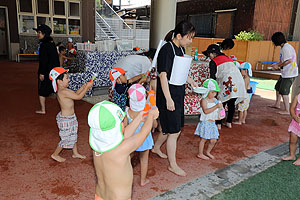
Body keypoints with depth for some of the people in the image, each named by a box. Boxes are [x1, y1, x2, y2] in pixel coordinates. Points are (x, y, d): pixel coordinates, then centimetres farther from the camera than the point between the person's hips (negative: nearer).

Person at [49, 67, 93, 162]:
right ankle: (55, 154, 27)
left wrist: (84, 86, 1)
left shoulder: (64, 90, 2)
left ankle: (75, 153, 38)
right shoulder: (63, 92, -28)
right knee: (66, 138, 7)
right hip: (65, 119, -10)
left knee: (73, 135, 21)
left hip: (71, 117, 10)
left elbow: (75, 93, 13)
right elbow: (78, 97, -26)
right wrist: (87, 87, -17)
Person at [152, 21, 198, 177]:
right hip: (168, 95, -9)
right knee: (174, 131, 0)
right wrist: (168, 99, -22)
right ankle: (172, 165, 16)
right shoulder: (167, 49, -17)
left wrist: (190, 81, 13)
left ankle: (156, 148, 44)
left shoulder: (180, 49, 11)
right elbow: (163, 75, -20)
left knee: (169, 127, 20)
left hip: (178, 94, 9)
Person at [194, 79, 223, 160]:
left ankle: (208, 152, 32)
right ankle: (200, 154, 19)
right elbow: (206, 111, -27)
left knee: (213, 140, 11)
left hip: (212, 123, 7)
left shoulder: (215, 100, 9)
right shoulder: (204, 100, -13)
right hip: (205, 123, -7)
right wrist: (216, 106, -31)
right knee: (203, 139, 4)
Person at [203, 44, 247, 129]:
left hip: (227, 82, -6)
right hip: (238, 80, 6)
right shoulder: (228, 58, 25)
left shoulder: (213, 62, 6)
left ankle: (218, 124, 8)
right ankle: (229, 122, 24)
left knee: (222, 103, 4)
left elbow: (212, 77, 3)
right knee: (232, 103, 15)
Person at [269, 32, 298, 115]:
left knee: (283, 92, -6)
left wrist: (278, 66, -18)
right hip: (285, 73, 11)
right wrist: (276, 64, 10)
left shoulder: (286, 48, -20)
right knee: (278, 88, 22)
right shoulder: (283, 47, 13)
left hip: (289, 74, -11)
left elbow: (289, 60, -28)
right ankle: (277, 104, 38)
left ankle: (287, 110, 4)